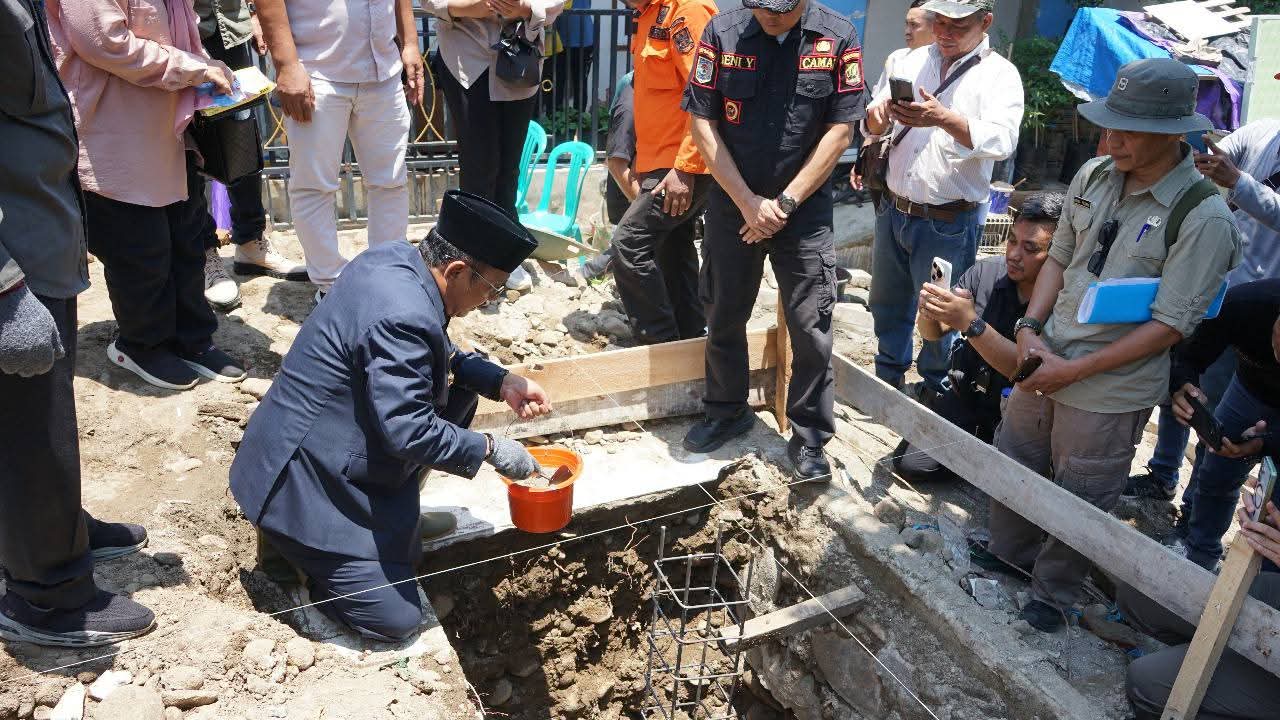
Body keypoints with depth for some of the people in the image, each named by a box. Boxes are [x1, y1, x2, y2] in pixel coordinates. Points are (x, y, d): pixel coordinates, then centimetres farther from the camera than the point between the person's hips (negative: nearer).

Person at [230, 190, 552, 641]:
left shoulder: (397, 259, -2)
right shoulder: (402, 317, -30)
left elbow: (440, 357, 12)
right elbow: (409, 432, -29)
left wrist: (500, 382, 1)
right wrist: (491, 449, -17)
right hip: (304, 484, -9)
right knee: (395, 621, -7)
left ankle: (394, 516, 15)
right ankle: (297, 552, 11)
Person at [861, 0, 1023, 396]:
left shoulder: (1000, 74, -6)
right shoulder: (914, 60, 7)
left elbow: (1003, 139, -22)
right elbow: (875, 127, 6)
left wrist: (946, 119, -38)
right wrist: (877, 113, -18)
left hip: (948, 224, -5)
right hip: (894, 210, 5)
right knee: (887, 304, 17)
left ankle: (935, 391, 25)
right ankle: (887, 382, 35)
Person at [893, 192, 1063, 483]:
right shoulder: (985, 272, -8)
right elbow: (933, 333, -3)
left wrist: (970, 323, -39)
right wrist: (928, 314, -28)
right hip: (965, 400, 4)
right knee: (908, 462, -7)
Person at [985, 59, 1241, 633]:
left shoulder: (1202, 216, -17)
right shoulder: (1094, 176, -1)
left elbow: (1171, 325, -17)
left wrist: (1074, 370, -19)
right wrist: (1030, 327, -6)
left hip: (1110, 391, -5)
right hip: (1044, 363, 6)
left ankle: (1051, 595, 36)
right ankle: (1009, 554, 46)